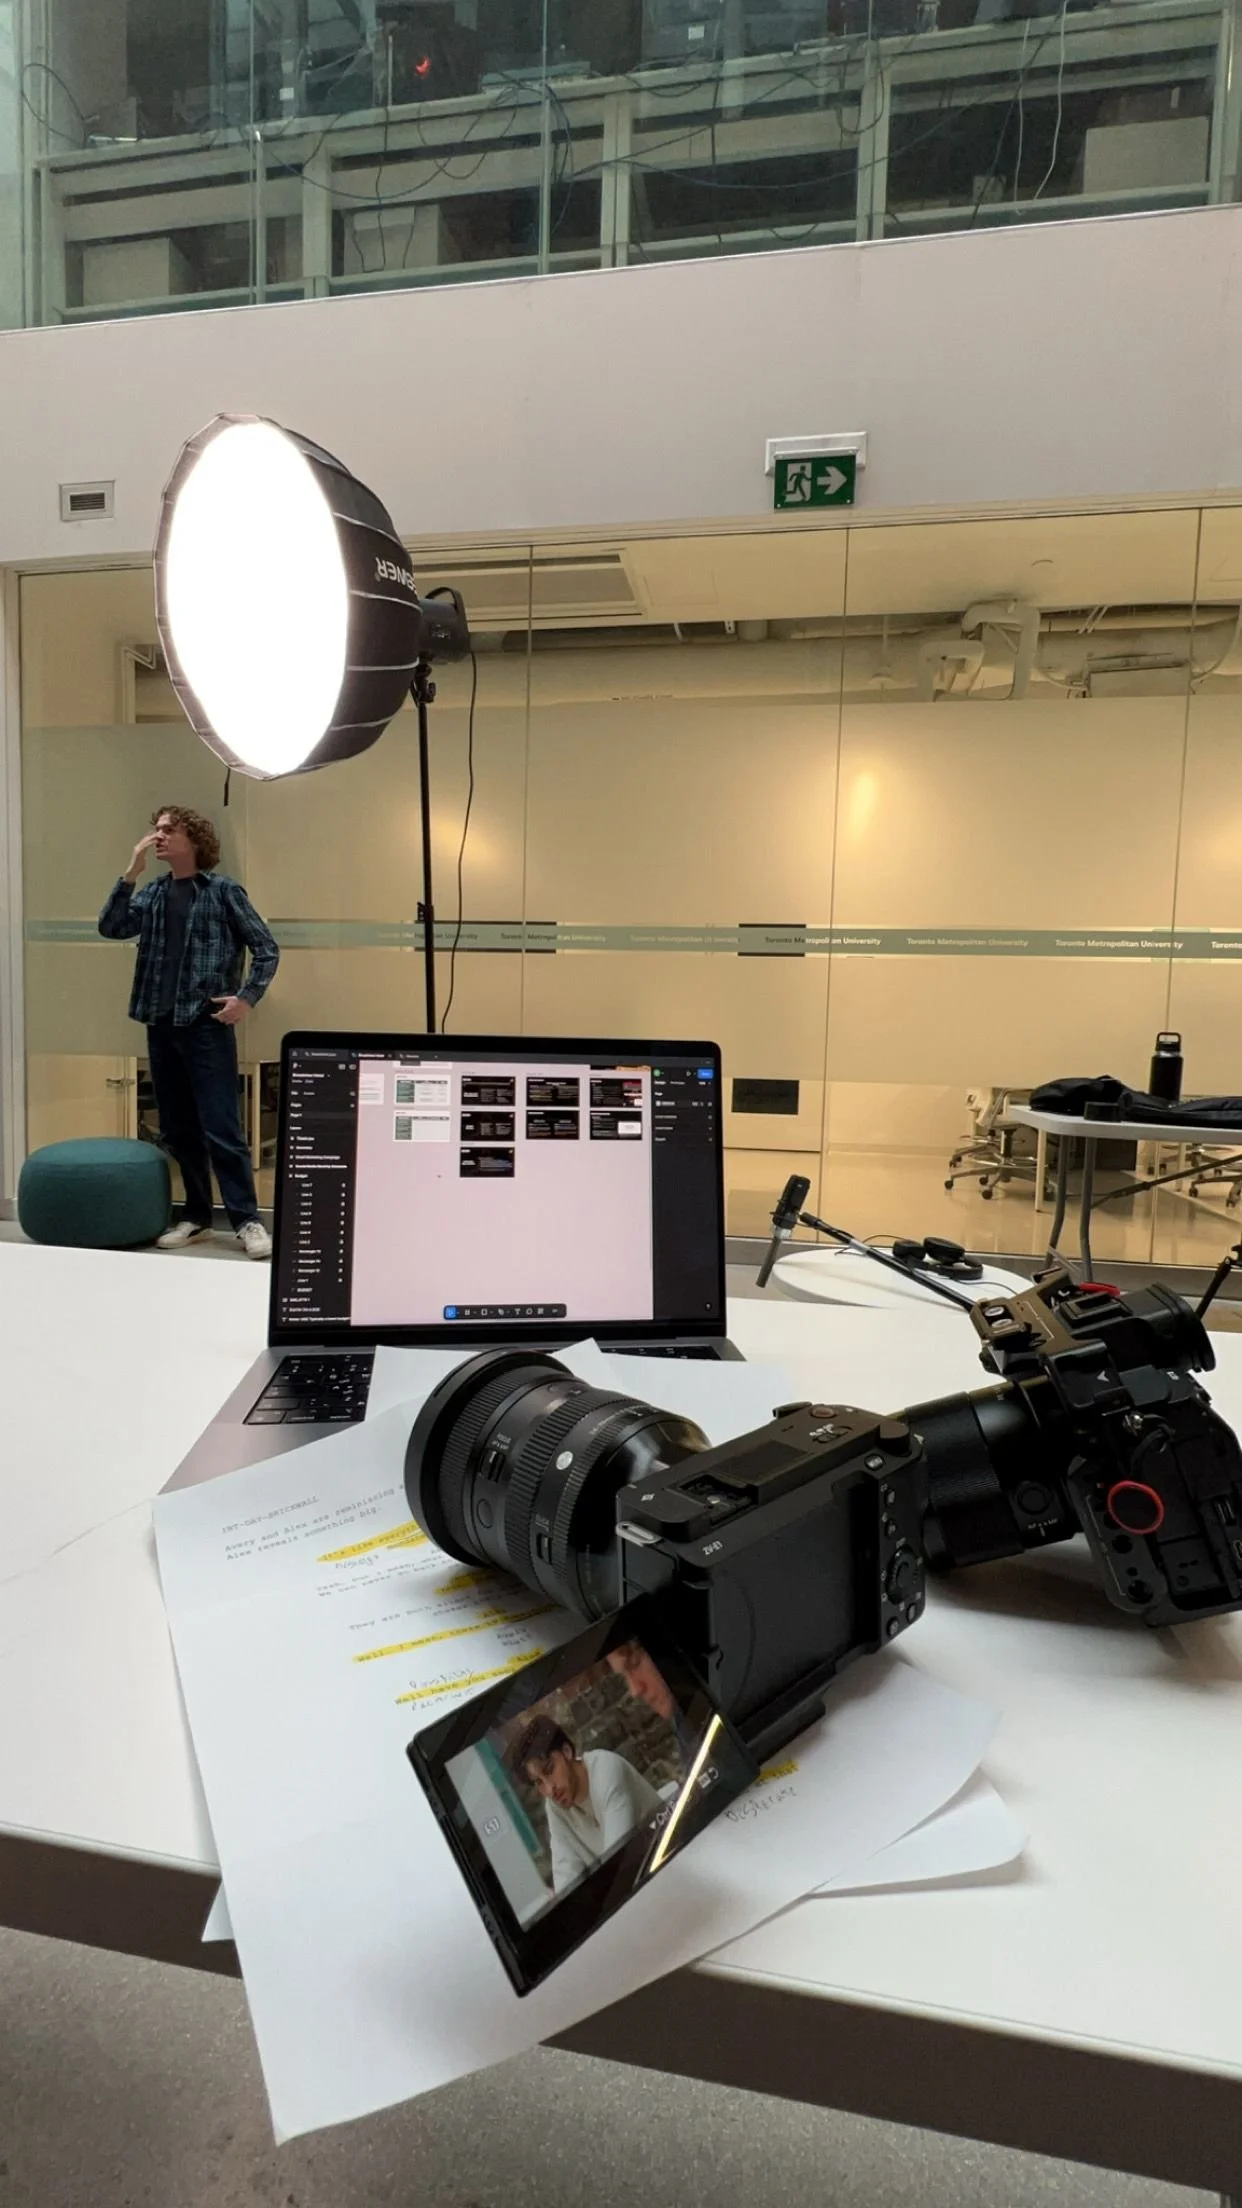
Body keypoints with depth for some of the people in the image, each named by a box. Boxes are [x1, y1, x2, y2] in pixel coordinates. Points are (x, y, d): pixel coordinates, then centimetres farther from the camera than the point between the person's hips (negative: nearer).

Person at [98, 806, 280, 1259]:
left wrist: (247, 997, -11)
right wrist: (132, 872, -6)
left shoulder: (222, 891, -2)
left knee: (221, 1129, -8)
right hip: (161, 1024, 6)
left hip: (207, 1024, -5)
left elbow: (267, 949, -1)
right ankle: (196, 1215, 21)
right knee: (177, 1130, 10)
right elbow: (111, 928, -1)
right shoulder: (153, 893, 12)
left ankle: (246, 1220, 0)